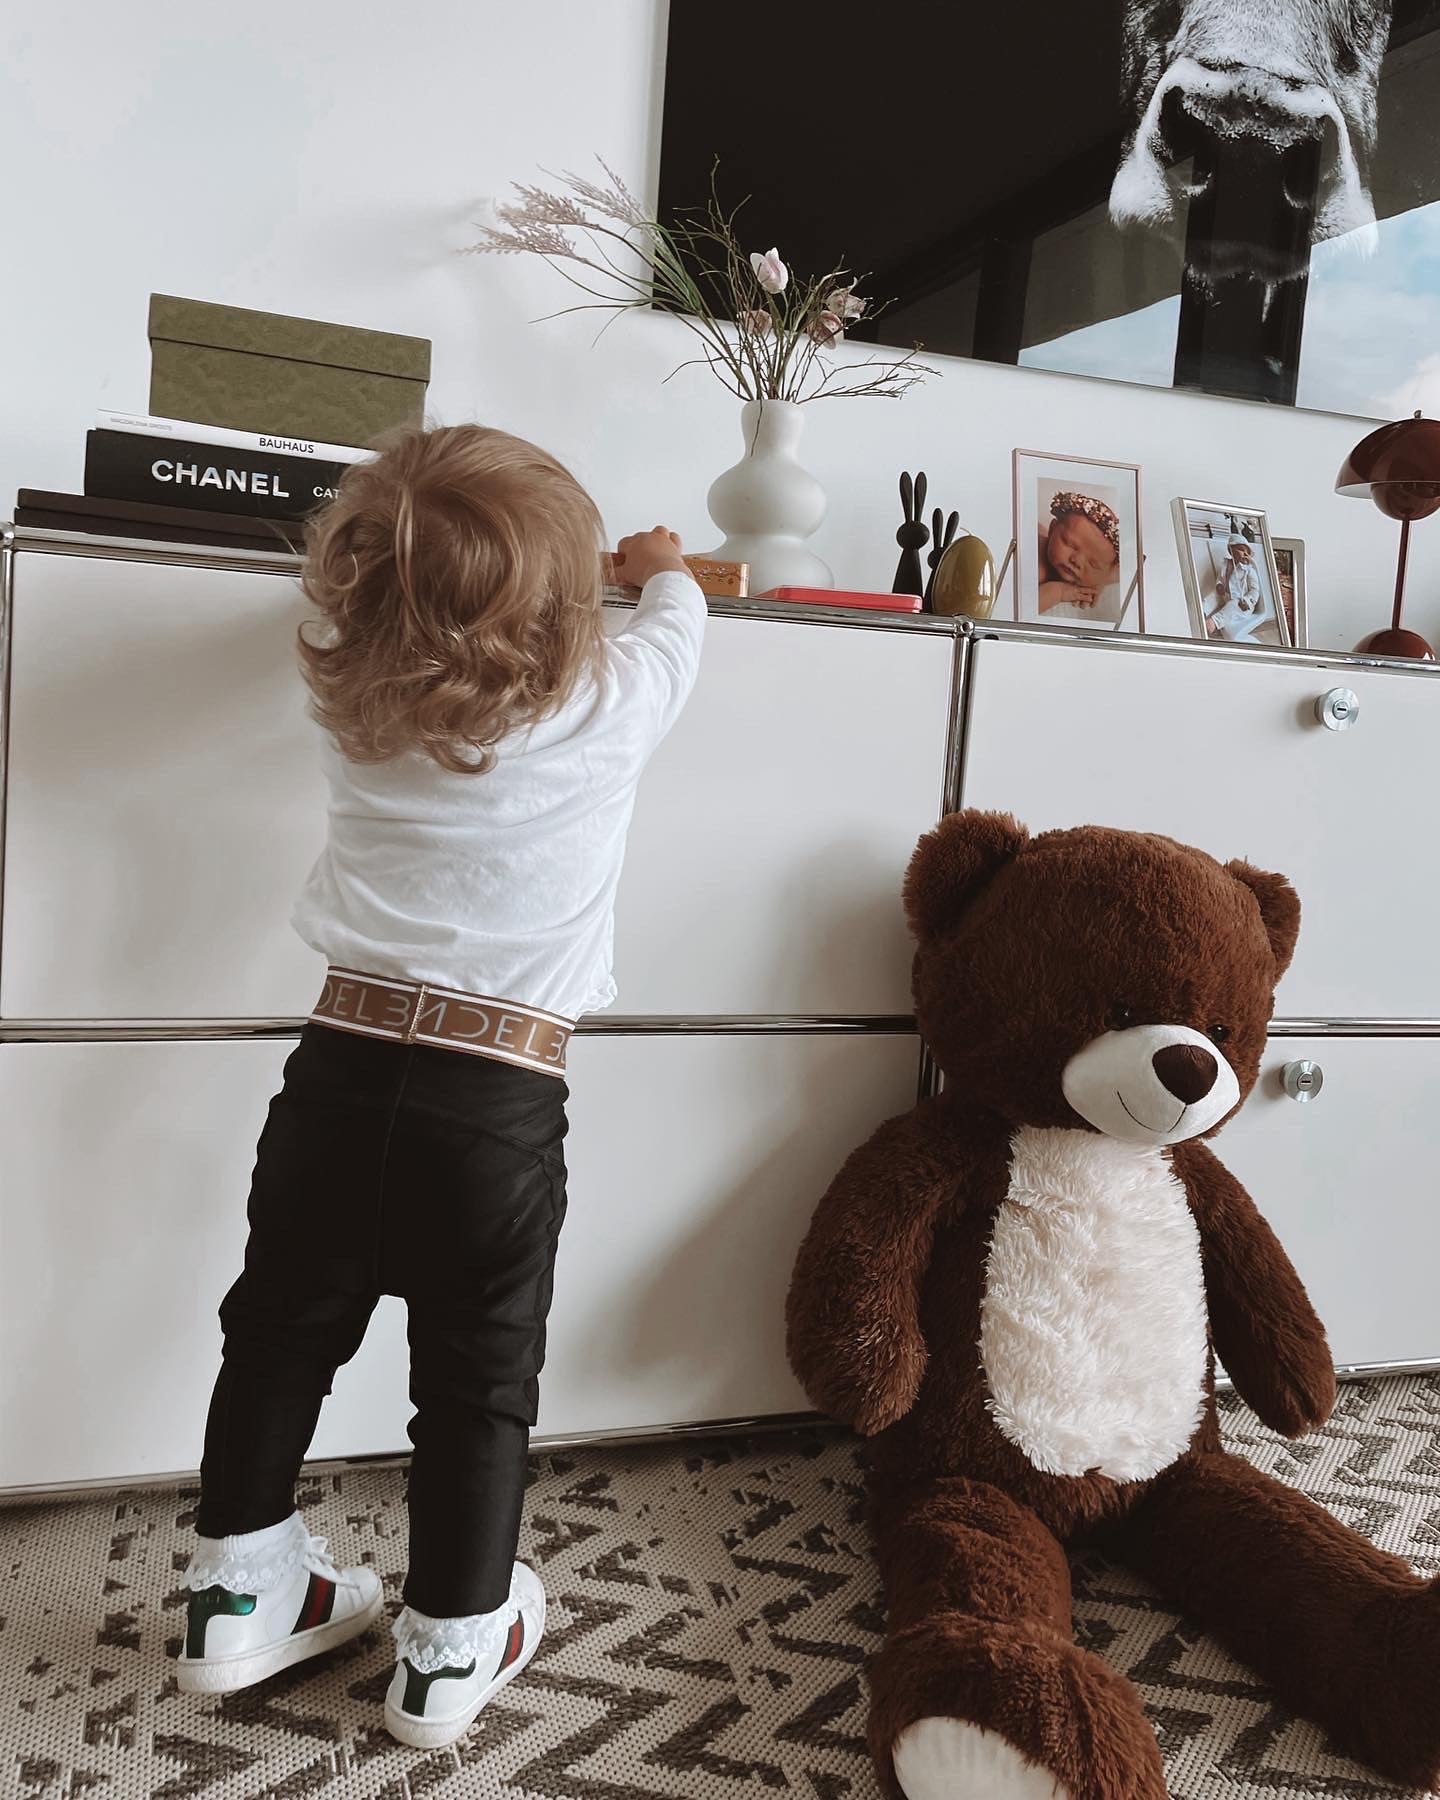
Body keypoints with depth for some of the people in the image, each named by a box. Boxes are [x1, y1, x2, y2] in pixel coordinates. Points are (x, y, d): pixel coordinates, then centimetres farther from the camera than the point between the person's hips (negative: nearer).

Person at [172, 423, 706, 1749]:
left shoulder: (350, 696, 0)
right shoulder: (607, 702, -7)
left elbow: (395, 628, 25)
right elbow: (678, 625, 15)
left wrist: (428, 577, 40)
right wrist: (662, 566, 37)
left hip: (343, 1069, 4)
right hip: (497, 1105, -3)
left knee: (283, 1335, 19)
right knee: (478, 1378, 12)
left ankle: (238, 1598, 36)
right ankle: (451, 1650, 28)